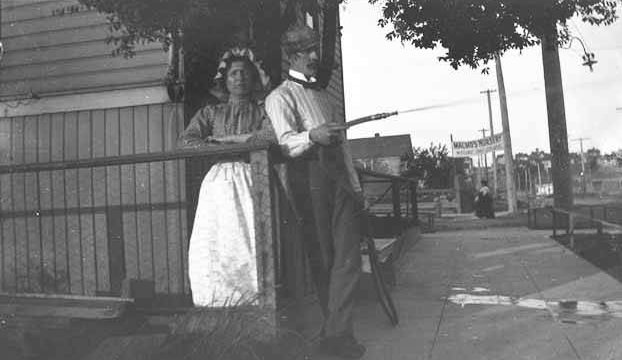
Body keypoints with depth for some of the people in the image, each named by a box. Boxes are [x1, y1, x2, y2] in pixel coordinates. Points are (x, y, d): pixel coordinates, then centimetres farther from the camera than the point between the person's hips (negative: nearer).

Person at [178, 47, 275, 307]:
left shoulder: (262, 112, 15)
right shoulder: (210, 113, 20)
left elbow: (273, 136, -7)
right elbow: (185, 141, 5)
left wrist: (227, 139, -3)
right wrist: (230, 148, -5)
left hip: (252, 181, -1)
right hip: (220, 182, 1)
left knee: (252, 243, -16)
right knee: (213, 246, -11)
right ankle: (214, 314, -5)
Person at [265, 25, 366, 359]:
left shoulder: (323, 94, 26)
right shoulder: (280, 96, 4)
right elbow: (285, 140, -13)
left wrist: (355, 183, 21)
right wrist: (312, 135, -34)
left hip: (338, 174, 6)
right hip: (309, 173, -6)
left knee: (348, 254, -4)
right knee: (322, 254, -1)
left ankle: (336, 331, 1)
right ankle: (335, 328, 10)